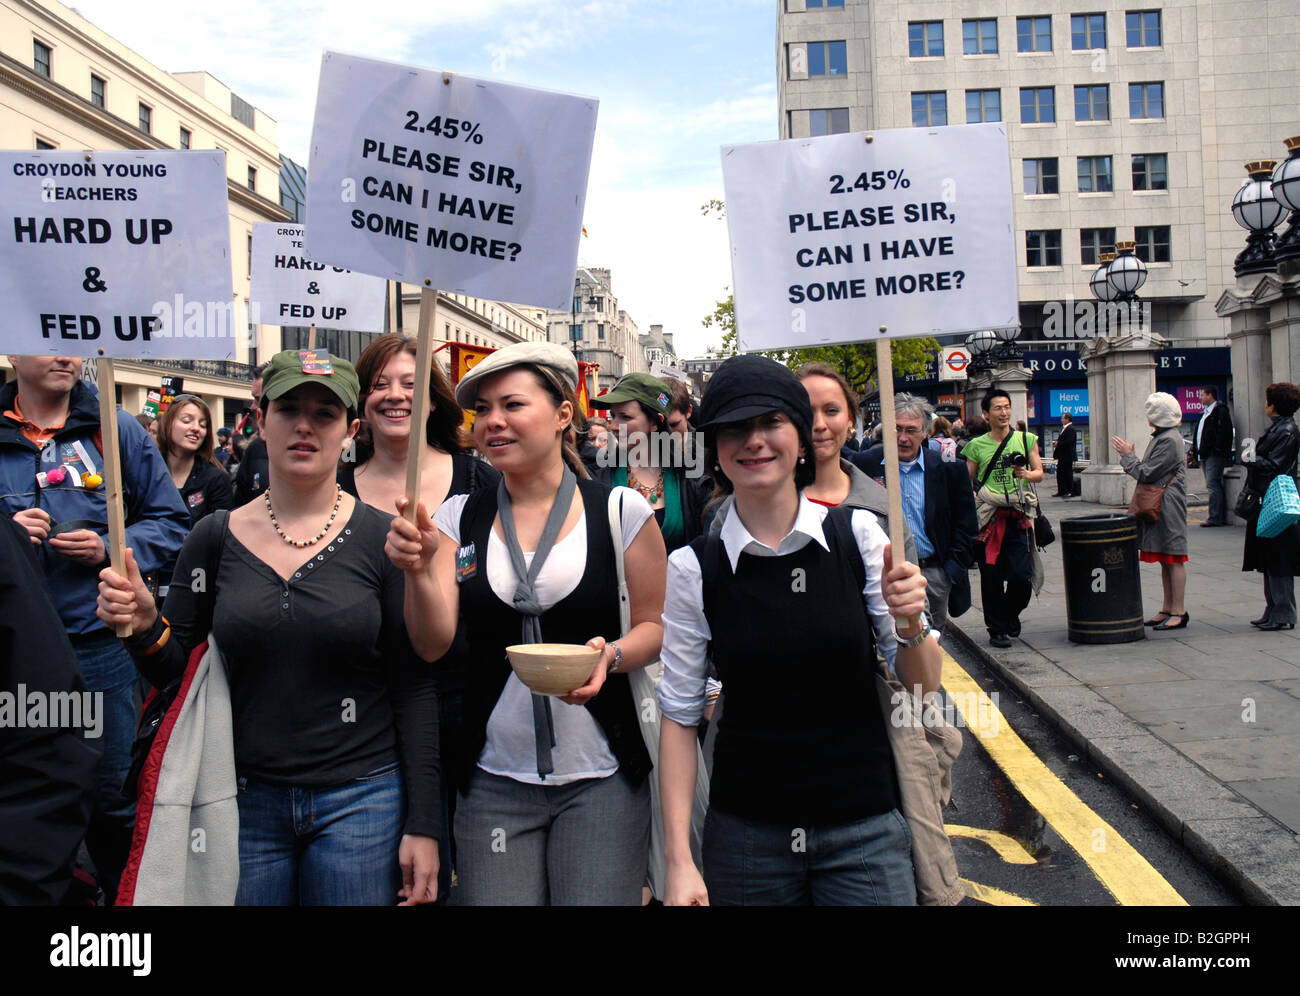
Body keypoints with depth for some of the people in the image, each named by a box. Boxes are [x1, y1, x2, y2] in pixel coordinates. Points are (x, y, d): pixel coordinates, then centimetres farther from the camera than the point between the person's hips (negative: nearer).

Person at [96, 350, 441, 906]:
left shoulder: (381, 539, -5)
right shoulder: (215, 538, 1)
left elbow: (414, 688, -5)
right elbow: (174, 670, 6)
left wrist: (422, 825, -7)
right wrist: (144, 627, -16)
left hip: (360, 798, -2)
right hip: (247, 800, 2)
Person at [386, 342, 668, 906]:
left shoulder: (620, 511, -3)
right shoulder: (459, 519, 4)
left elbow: (655, 625, 4)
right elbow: (432, 644, -3)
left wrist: (611, 655, -16)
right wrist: (418, 570, -21)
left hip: (601, 778, -2)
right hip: (494, 780, 2)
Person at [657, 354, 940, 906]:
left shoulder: (858, 534, -4)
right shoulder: (693, 568, -6)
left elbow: (921, 681, 1)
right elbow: (679, 716, -2)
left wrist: (909, 624, -20)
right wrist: (679, 862, -6)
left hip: (863, 828, 1)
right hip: (745, 834, 0)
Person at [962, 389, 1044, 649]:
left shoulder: (1026, 439, 10)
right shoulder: (977, 445, 7)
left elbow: (1039, 472, 8)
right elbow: (966, 481, 9)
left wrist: (1026, 475, -13)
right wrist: (974, 499, -10)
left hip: (1018, 517, 0)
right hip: (989, 517, 0)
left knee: (1021, 575, -5)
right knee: (991, 576, 2)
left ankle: (1011, 614, 25)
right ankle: (997, 629, 16)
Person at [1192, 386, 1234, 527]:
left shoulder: (1220, 411, -7)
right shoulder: (1206, 412, 23)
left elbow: (1223, 432, -17)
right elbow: (1199, 434, 26)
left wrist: (1218, 450, -23)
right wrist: (1196, 452, 19)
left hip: (1215, 455, -10)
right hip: (1205, 455, 10)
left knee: (1212, 485, -13)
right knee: (1216, 485, 10)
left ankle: (1215, 518, -14)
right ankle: (1221, 517, 13)